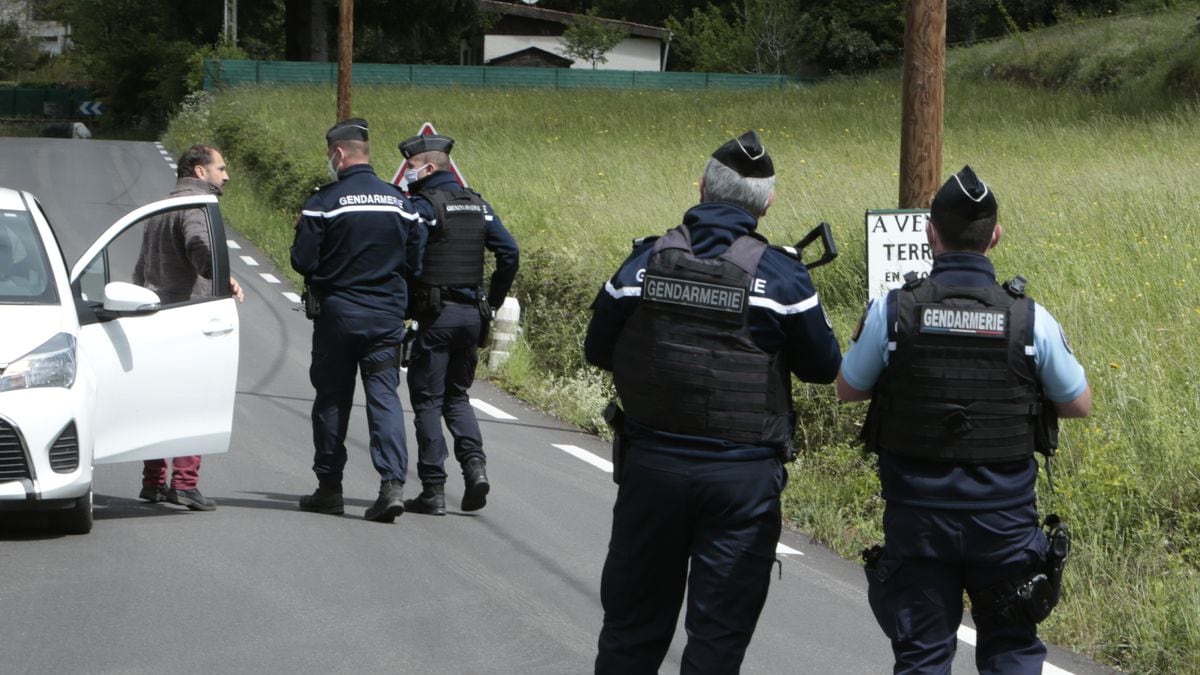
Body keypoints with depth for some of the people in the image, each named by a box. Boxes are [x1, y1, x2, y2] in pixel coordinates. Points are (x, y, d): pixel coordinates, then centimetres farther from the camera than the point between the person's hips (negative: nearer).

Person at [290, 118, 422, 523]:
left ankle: (329, 487, 14)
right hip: (387, 315, 3)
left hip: (337, 312, -3)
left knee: (332, 399, 8)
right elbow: (414, 259, 8)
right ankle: (392, 482, -15)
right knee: (384, 395, 0)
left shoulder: (325, 202, -10)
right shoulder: (398, 202, 4)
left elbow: (303, 261, -11)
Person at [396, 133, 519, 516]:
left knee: (428, 401, 1)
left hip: (436, 314, -6)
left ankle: (433, 491, -1)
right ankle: (474, 463, -3)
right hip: (472, 315, 6)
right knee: (457, 396, 18)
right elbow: (510, 253, 10)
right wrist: (492, 302, 16)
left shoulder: (421, 205, -9)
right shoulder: (477, 205, 12)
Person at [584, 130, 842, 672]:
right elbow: (824, 367, -1)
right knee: (719, 631, 4)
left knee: (633, 624, 16)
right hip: (743, 478, -2)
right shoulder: (780, 275, -9)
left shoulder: (644, 263, -3)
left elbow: (599, 351, 8)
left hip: (652, 465, 2)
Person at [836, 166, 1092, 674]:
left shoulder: (892, 312, -10)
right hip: (1004, 517, 0)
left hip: (918, 516, 0)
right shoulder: (1029, 318, -9)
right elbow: (1079, 404, 4)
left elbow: (848, 390, 6)